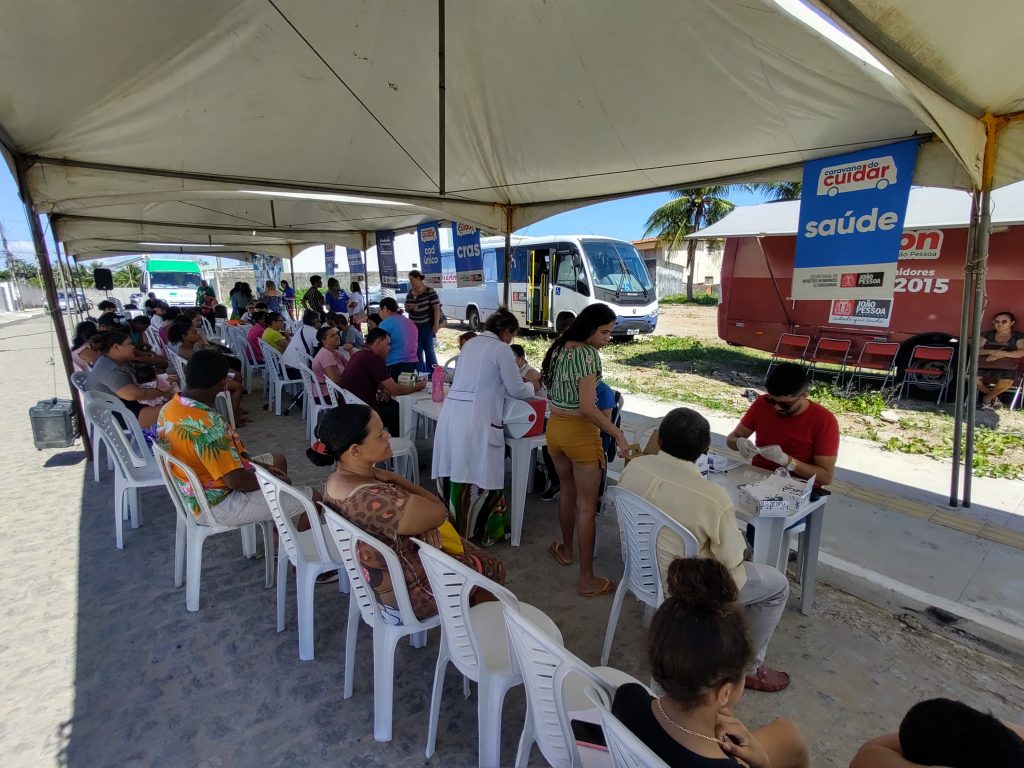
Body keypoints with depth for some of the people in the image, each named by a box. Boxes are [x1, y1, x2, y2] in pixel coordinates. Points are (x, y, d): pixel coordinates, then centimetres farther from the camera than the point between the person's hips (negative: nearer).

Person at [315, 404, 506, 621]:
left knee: (467, 547, 27)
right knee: (493, 568, 14)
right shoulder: (374, 498, -39)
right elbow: (439, 512, -26)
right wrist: (393, 478, -21)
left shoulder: (338, 478, -8)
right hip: (404, 595, -8)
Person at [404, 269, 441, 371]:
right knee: (417, 351, 6)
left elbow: (437, 307, -12)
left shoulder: (429, 291, -8)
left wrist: (436, 324, -18)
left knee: (428, 350, 1)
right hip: (414, 326, 5)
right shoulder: (409, 293, 9)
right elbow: (407, 310, 19)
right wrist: (408, 308, -5)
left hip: (427, 326, -5)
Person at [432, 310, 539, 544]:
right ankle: (486, 529, 22)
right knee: (479, 476, 6)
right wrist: (532, 387, 20)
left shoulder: (470, 344, 17)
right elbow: (517, 390, -1)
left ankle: (453, 525, 30)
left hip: (451, 414, 7)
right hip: (475, 419, -7)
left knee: (455, 472, 15)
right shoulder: (501, 349, -5)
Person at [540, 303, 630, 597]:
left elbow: (546, 384, 15)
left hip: (555, 427, 8)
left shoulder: (558, 348, 5)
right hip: (580, 432, -8)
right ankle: (587, 579, 12)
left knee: (567, 492, 25)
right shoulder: (588, 353, -20)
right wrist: (618, 434, -21)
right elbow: (588, 408, -25)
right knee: (587, 506, 3)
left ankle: (565, 550, 43)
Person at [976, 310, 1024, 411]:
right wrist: (993, 351, -19)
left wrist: (1002, 355, -20)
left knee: (1007, 381, -35)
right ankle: (993, 396, 2)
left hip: (1006, 367, -1)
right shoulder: (987, 334, 9)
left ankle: (988, 398, -3)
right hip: (985, 366, 1)